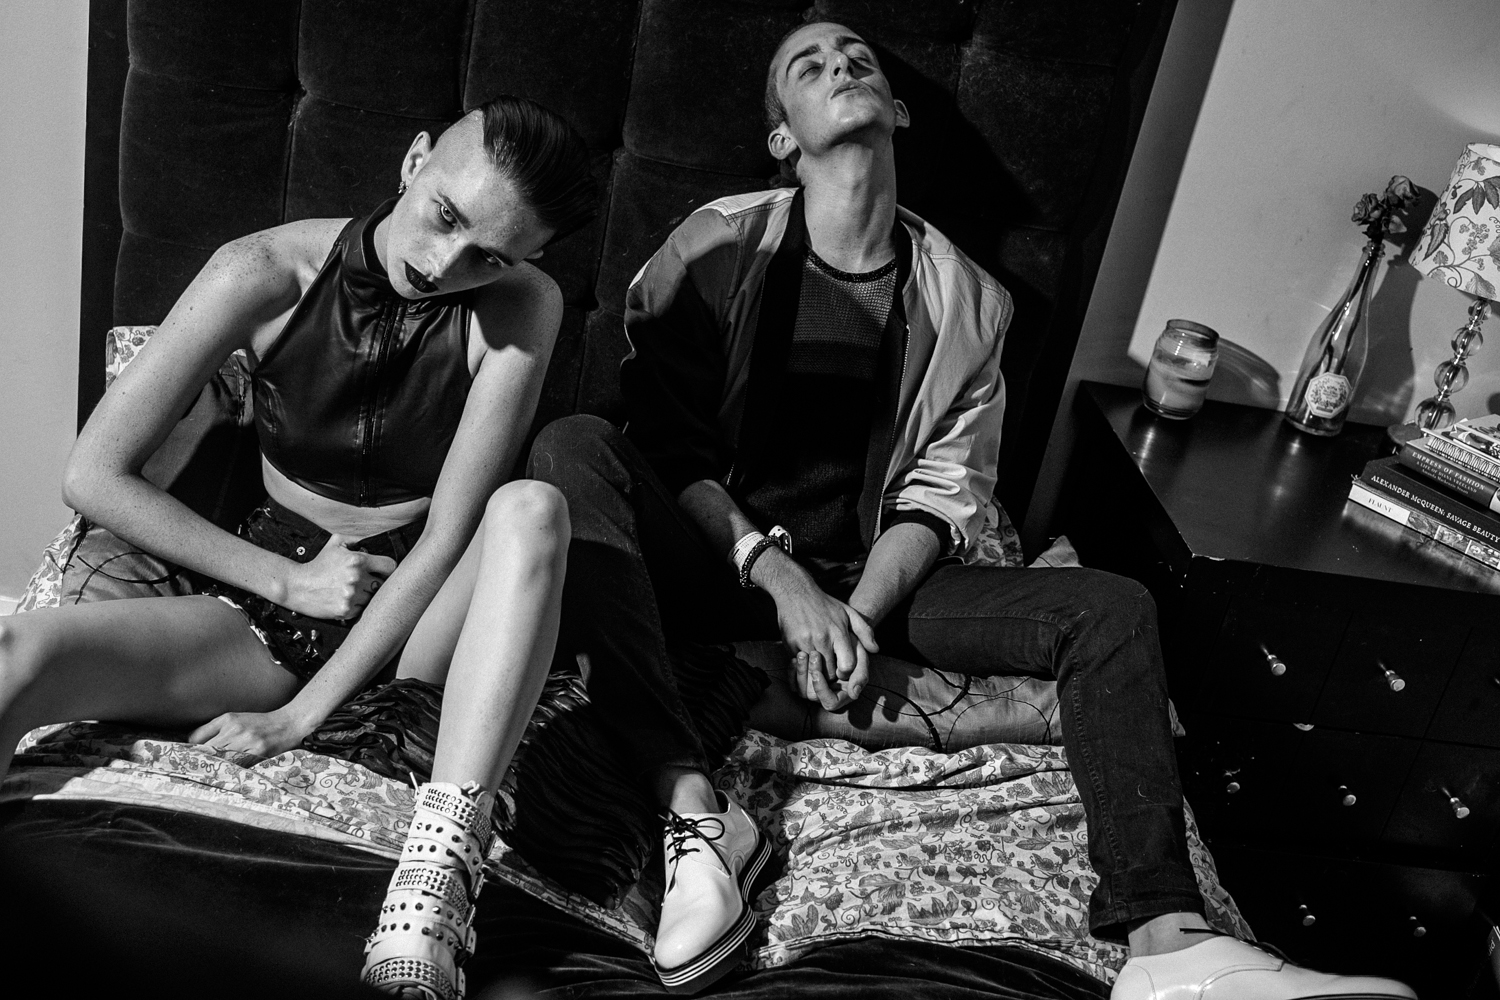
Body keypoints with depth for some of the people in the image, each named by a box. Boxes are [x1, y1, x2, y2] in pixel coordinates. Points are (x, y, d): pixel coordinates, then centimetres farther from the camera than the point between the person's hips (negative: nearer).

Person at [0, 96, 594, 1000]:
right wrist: (290, 580, -9)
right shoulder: (267, 273, -12)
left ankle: (439, 868, -44)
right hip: (269, 602, 1)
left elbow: (447, 537, -17)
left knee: (532, 509, -32)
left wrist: (303, 713, -19)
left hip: (417, 623, -1)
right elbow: (95, 475, -8)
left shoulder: (522, 305, -14)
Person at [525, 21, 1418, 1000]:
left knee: (1111, 608, -15)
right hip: (717, 557, -2)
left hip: (871, 577, 3)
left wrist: (861, 612, -15)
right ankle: (693, 802, -37)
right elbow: (668, 444, -5)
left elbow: (945, 491, 3)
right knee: (573, 446, -31)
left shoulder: (964, 298, 5)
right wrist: (780, 579, -18)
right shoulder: (718, 247, -2)